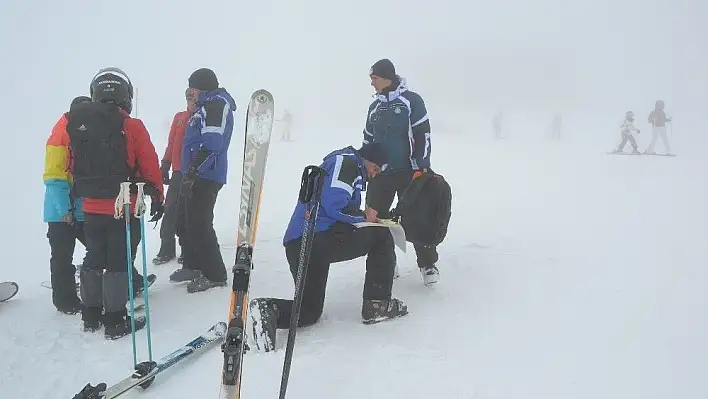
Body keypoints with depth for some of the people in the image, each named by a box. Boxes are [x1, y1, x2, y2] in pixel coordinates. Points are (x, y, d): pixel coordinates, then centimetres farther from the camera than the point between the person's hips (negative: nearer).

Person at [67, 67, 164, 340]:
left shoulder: (77, 124, 3)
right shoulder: (132, 127, -11)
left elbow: (73, 167, 9)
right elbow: (150, 167, -8)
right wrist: (157, 199, 2)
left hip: (91, 208, 5)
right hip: (124, 209, -5)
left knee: (93, 260, 17)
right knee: (118, 263, 2)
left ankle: (91, 316, 27)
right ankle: (115, 322, 7)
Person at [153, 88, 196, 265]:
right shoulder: (179, 118, 12)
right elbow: (171, 144, 14)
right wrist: (164, 168, 9)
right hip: (178, 172, 4)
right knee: (170, 210, 3)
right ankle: (166, 249, 10)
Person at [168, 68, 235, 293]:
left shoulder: (218, 104, -12)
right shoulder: (207, 105, 21)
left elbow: (212, 144, -23)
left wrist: (193, 171, -25)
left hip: (205, 176, -11)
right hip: (197, 175, 11)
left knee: (199, 226, -10)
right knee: (185, 223, 16)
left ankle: (215, 275, -2)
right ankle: (193, 266, 29)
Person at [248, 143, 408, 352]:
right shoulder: (346, 161, -1)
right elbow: (334, 205, -16)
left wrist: (367, 218, 15)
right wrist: (364, 215, -1)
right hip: (319, 238, -10)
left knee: (309, 311, 16)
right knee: (382, 236, 7)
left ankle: (269, 310, -11)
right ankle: (377, 304, 6)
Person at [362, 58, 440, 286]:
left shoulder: (411, 101, -5)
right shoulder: (375, 107, 12)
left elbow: (423, 136, -10)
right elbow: (368, 141, 20)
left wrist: (421, 169, -16)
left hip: (407, 172, -5)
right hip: (380, 173, 6)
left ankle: (428, 265, 12)